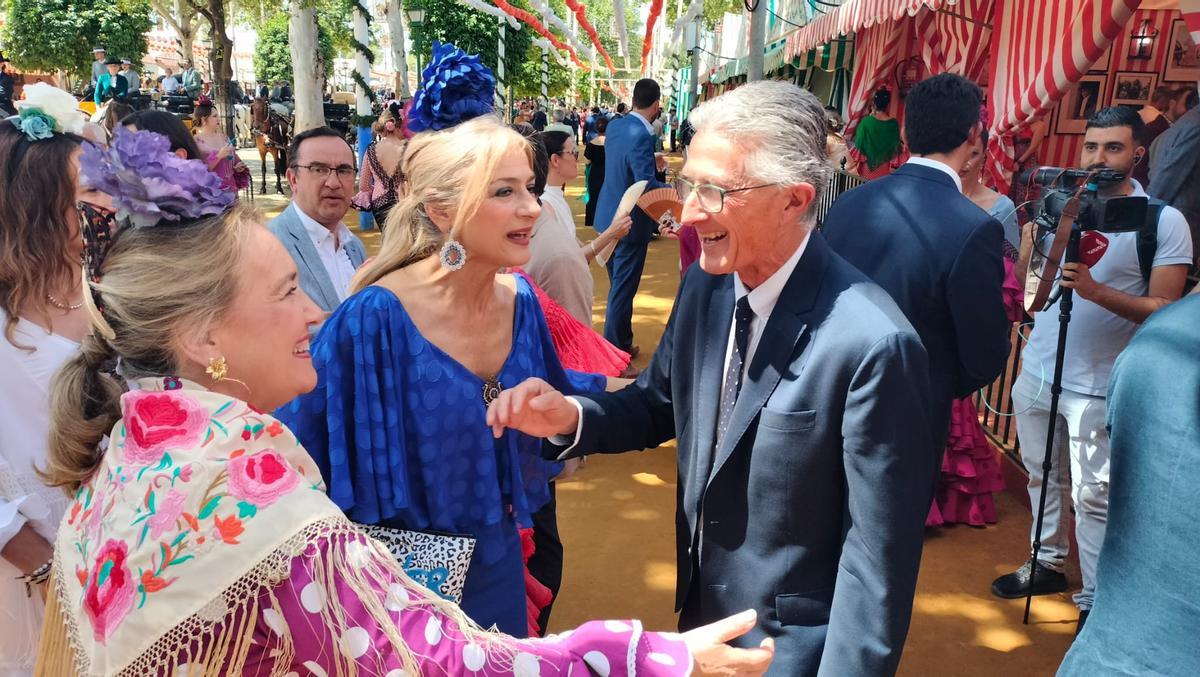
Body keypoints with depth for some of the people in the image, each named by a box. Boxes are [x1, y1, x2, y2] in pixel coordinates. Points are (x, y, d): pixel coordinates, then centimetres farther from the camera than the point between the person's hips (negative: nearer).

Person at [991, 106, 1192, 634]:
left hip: (1099, 386, -5)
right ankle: (1048, 564, 36)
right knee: (1042, 477, 18)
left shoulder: (1163, 221, -8)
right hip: (1038, 370, 5)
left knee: (1093, 497, 0)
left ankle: (1095, 602, 14)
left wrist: (1097, 291, -25)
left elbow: (1164, 309, -13)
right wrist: (1036, 222, -2)